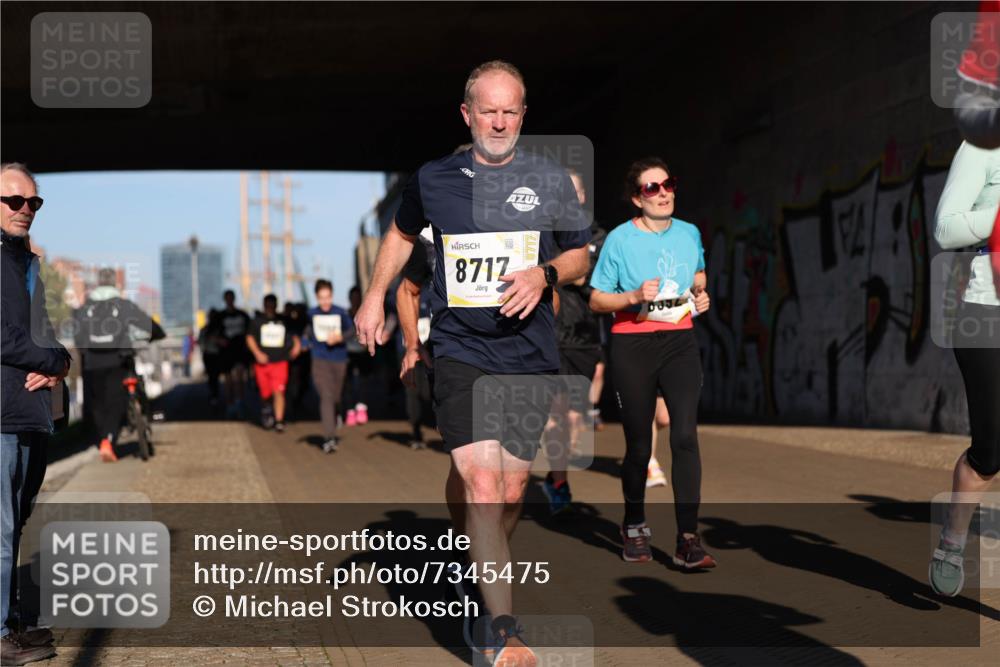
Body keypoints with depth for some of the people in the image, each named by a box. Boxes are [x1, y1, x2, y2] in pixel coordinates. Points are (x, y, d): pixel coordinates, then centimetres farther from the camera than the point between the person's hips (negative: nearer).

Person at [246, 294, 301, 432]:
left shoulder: (283, 321, 9)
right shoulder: (257, 321, 6)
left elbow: (294, 336, 19)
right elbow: (250, 338, 2)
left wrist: (296, 345, -1)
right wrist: (257, 353, -12)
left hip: (280, 362, 0)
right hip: (262, 362, 1)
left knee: (279, 392, -13)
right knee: (265, 394, 6)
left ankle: (279, 421, -13)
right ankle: (266, 414, 33)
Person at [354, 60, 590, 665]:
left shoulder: (552, 180, 5)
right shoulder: (434, 180, 5)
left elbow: (580, 255, 13)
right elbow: (402, 233, 25)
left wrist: (545, 274, -8)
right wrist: (375, 298, 18)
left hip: (531, 356, 2)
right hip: (461, 350, -2)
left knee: (510, 493, 7)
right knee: (480, 488, -15)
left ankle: (482, 579, 36)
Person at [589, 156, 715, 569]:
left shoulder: (689, 234, 7)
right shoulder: (620, 239, -5)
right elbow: (596, 301, -2)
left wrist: (700, 296, 5)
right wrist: (634, 296, -19)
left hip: (680, 341, 2)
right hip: (632, 346, -2)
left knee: (685, 435, -14)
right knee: (638, 444, 4)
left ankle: (688, 541, -14)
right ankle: (634, 527, 29)